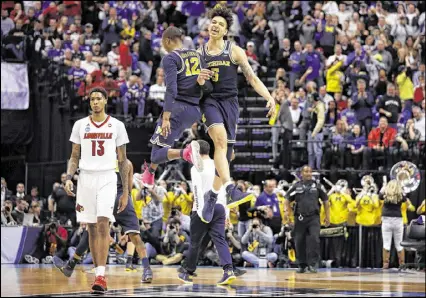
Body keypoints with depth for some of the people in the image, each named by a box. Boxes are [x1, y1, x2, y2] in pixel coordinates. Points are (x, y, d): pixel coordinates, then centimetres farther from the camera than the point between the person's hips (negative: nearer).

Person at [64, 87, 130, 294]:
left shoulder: (117, 125, 3)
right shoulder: (80, 125, 8)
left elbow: (123, 160, 6)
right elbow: (75, 157, 12)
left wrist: (125, 191, 3)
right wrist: (68, 178, -7)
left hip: (107, 178, -3)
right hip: (86, 178, 3)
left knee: (103, 224, -18)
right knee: (92, 228, 5)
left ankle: (101, 275, -22)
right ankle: (99, 274, 13)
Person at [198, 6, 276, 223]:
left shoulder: (234, 51, 6)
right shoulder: (199, 53, 10)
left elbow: (252, 78, 3)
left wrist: (270, 98, -9)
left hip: (230, 102, 1)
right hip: (209, 101, -1)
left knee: (224, 150, 1)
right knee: (220, 139, -28)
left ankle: (212, 198, 18)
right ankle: (231, 190, -40)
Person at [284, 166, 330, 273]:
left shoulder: (317, 186, 8)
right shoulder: (296, 186, 8)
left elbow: (325, 201, 13)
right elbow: (287, 199, 10)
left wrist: (327, 216, 10)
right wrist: (286, 210, -8)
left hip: (314, 217, -1)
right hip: (300, 218, 1)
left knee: (314, 240, -15)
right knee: (300, 242, 4)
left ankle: (312, 264, -13)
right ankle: (302, 265, 16)